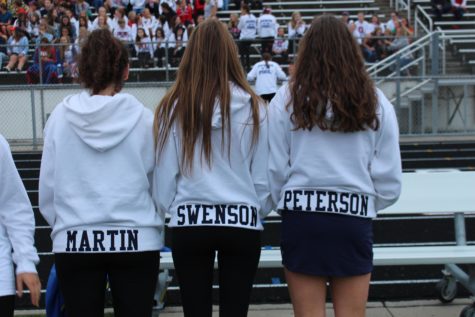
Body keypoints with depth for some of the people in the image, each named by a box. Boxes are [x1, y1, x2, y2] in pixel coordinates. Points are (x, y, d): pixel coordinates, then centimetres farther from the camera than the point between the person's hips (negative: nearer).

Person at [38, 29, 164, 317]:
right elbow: (160, 184, 0)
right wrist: (155, 226, 16)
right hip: (137, 239, -1)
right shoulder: (143, 118, -6)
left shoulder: (60, 117, -2)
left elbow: (47, 187, 3)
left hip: (74, 241, 1)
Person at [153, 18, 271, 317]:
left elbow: (164, 176, -2)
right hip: (242, 222, 0)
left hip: (190, 222, 0)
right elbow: (264, 176, -2)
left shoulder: (174, 107, -6)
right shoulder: (252, 107, -6)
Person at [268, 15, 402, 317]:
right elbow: (390, 180, -1)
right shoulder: (376, 102, 1)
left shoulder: (287, 99, -3)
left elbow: (275, 170, -3)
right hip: (355, 219, 1)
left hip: (302, 216, -1)